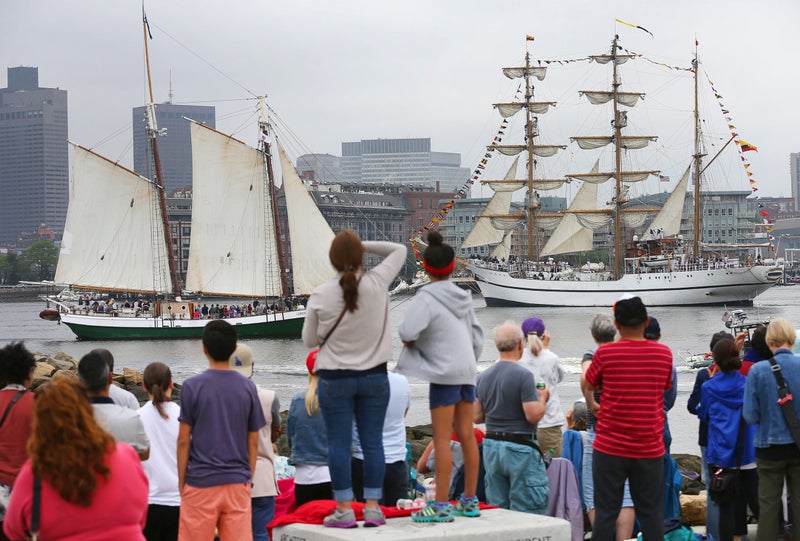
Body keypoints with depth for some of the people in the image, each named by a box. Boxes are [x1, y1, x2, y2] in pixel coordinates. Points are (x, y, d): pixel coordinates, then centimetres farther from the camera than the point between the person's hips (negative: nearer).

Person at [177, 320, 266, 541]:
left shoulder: (192, 386, -5)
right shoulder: (248, 387, 3)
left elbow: (184, 440, -4)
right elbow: (253, 442, 6)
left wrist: (181, 481, 5)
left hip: (201, 482, -2)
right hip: (238, 482, 3)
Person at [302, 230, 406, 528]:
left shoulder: (320, 296, -9)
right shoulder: (377, 284, -7)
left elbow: (309, 340, 1)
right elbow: (399, 250, 11)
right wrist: (363, 245, 4)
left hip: (335, 378, -2)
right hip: (375, 377, 2)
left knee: (339, 443, 3)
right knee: (372, 442, 6)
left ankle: (344, 509, 4)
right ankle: (373, 507, 8)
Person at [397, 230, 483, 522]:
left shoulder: (426, 297, -11)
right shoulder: (462, 297, 11)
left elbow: (407, 332, -22)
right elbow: (478, 335, 14)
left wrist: (411, 341, -1)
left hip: (444, 373, -7)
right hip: (467, 370, 7)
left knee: (441, 439, -6)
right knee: (467, 436, 10)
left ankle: (441, 505, -6)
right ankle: (470, 501, 16)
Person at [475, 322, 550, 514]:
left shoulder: (483, 377, 7)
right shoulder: (523, 375, -14)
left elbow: (477, 417, 10)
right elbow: (534, 415, -18)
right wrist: (542, 398, 0)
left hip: (491, 446, 7)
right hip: (519, 448, -7)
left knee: (496, 510, 11)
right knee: (529, 512, -2)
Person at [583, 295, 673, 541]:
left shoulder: (605, 353, -9)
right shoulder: (664, 353, -2)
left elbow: (590, 385, 9)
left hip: (610, 447, -2)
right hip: (650, 448, 2)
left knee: (605, 512, 3)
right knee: (651, 513, 7)